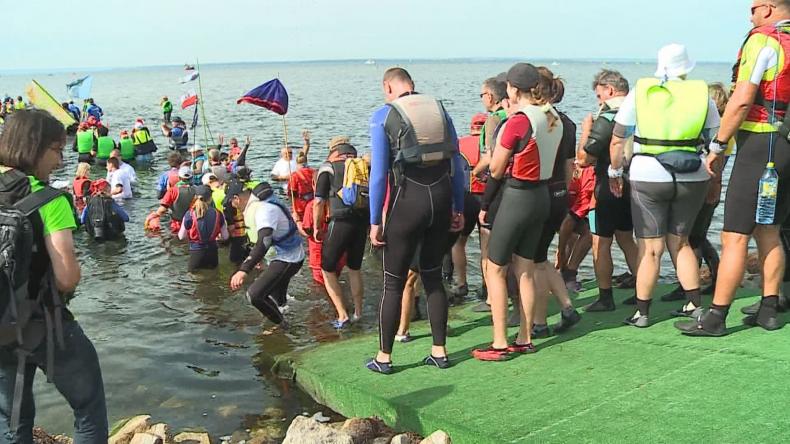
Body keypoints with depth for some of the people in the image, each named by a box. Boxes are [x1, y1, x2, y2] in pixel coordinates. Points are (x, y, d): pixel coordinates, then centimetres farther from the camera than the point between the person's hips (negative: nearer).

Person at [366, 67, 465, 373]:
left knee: (394, 283, 7)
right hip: (442, 199, 5)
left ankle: (384, 358, 16)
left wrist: (375, 221, -5)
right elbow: (457, 164, 10)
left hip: (407, 202, -4)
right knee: (433, 276, 18)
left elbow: (379, 172, -9)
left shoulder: (383, 116, -4)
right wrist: (458, 208, 16)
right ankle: (439, 352, 22)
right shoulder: (439, 108, 9)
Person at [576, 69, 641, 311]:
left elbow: (583, 159, -18)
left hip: (609, 187, -8)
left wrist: (586, 130, -6)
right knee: (626, 239, 19)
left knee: (600, 243, 1)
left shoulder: (606, 119, -18)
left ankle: (605, 298, 4)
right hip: (633, 185, 8)